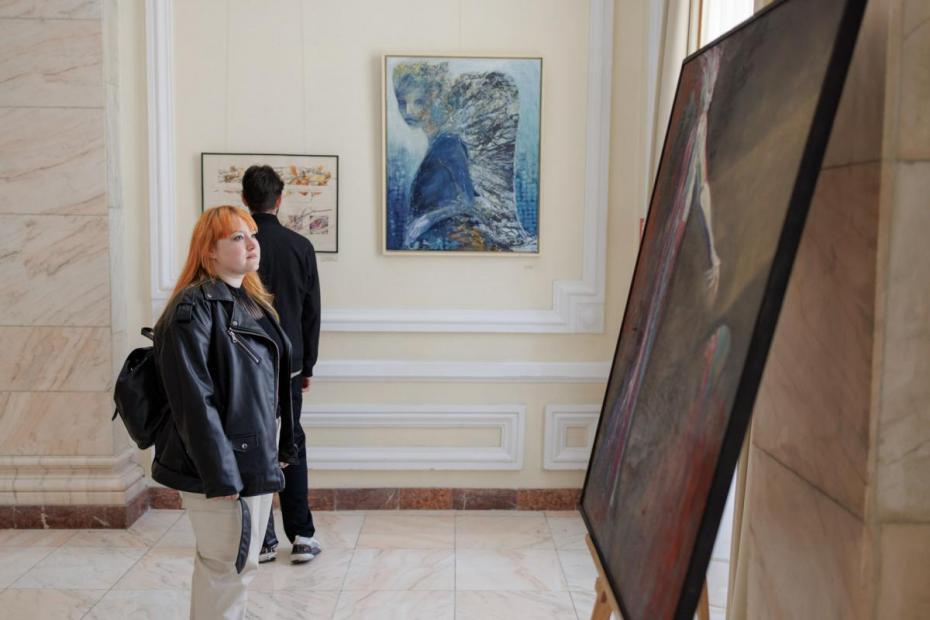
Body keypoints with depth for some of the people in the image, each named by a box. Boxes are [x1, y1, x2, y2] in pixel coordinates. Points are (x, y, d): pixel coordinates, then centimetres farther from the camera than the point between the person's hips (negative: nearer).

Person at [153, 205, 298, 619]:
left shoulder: (255, 302, 11)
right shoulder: (193, 308, -15)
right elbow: (193, 398, -20)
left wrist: (280, 448, 16)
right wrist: (219, 472, -22)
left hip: (258, 455, 9)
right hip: (222, 460, -9)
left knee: (242, 562, 19)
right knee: (226, 565, 2)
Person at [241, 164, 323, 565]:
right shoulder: (301, 246, -1)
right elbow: (312, 313, 3)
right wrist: (307, 365, 12)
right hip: (288, 365, 2)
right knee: (292, 446, 11)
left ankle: (263, 540, 11)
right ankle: (302, 536, 9)